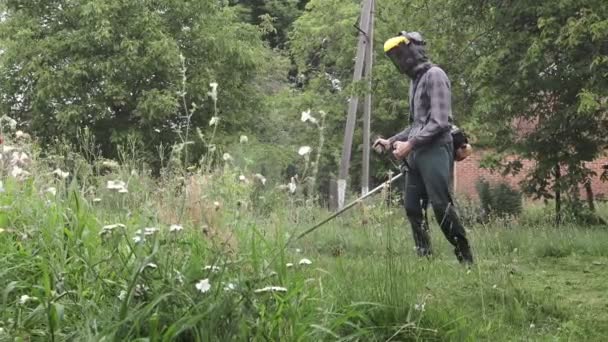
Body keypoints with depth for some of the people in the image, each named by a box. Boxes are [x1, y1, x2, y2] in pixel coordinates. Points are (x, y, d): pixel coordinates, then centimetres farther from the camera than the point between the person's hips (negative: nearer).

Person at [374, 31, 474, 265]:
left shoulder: (434, 75, -7)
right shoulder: (415, 80, 20)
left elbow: (439, 122, -16)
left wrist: (409, 144, -17)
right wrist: (391, 141, 18)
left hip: (435, 151, -9)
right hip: (416, 153, 9)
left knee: (441, 206, -13)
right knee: (412, 207, 5)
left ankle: (466, 258, -6)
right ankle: (425, 257, 10)